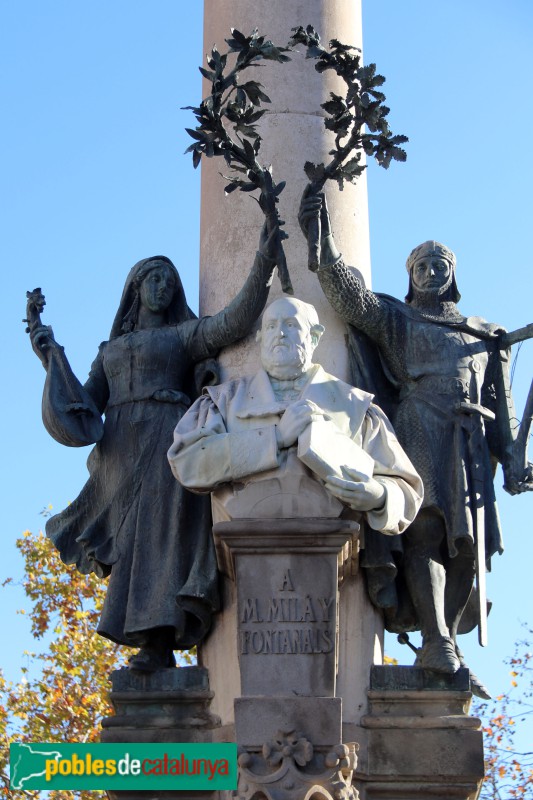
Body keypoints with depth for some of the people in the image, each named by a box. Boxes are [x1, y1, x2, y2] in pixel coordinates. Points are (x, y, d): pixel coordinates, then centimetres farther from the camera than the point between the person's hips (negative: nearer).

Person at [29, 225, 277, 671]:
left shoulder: (187, 334, 13)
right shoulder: (111, 350, 26)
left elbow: (236, 321, -5)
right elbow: (82, 407, 16)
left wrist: (264, 261, -13)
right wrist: (52, 359, 11)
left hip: (168, 446, -4)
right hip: (121, 455, 4)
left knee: (160, 535, -18)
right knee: (132, 547, -6)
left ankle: (159, 643, -26)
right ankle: (157, 648, -9)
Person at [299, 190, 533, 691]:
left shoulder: (484, 336, 24)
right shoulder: (395, 320, 15)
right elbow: (350, 297, -2)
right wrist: (323, 242, -13)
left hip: (469, 445, 4)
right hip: (418, 433, -4)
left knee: (465, 543, -2)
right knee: (424, 533, -16)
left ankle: (445, 648, 3)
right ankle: (438, 647, -20)